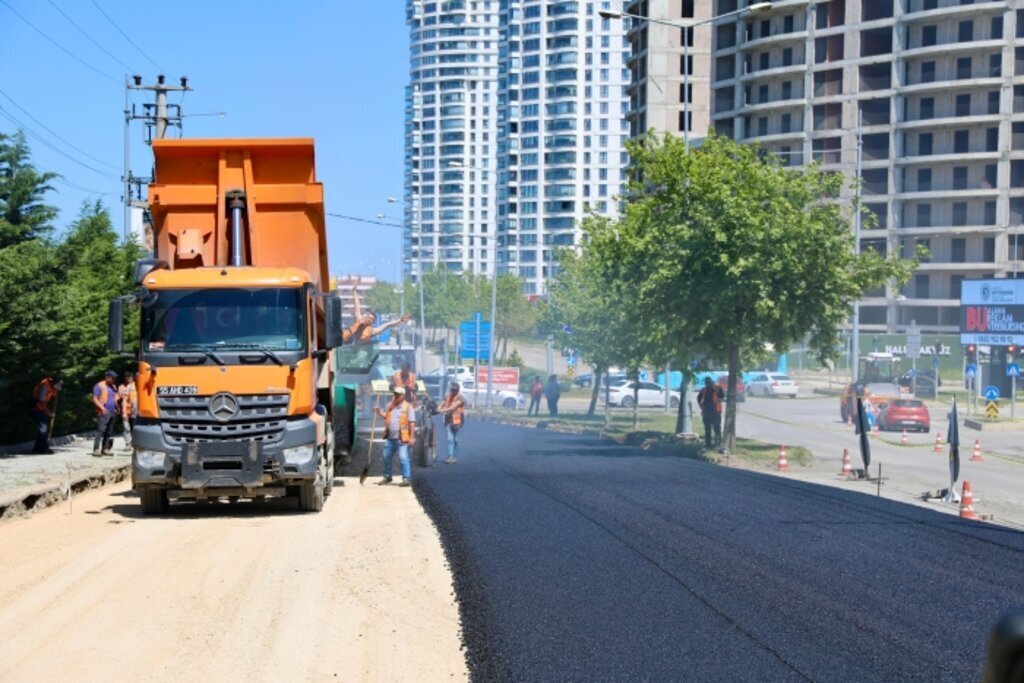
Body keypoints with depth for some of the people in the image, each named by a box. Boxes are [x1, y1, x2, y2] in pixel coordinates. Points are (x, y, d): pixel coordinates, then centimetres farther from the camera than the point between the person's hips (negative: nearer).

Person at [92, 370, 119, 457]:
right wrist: (102, 408, -19)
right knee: (100, 430, -15)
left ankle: (105, 449, 8)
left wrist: (117, 407, 11)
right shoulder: (99, 386, -1)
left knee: (109, 432, 5)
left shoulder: (113, 387, 20)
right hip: (103, 413, -7)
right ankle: (96, 449, -17)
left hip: (112, 412, 7)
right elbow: (95, 399, -7)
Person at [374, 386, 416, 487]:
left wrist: (411, 437, -13)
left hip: (402, 439, -7)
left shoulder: (408, 407, -5)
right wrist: (380, 413, 12)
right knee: (386, 457, 14)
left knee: (403, 458, -12)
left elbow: (412, 423, -8)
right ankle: (387, 477, 28)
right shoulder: (390, 406, 14)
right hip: (390, 438, 7)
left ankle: (407, 478, -10)